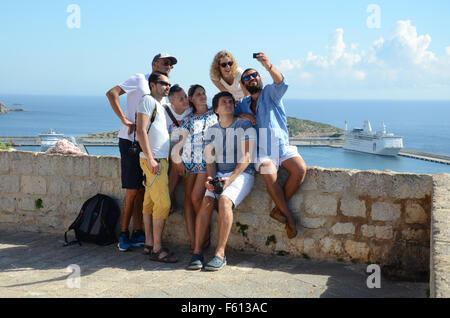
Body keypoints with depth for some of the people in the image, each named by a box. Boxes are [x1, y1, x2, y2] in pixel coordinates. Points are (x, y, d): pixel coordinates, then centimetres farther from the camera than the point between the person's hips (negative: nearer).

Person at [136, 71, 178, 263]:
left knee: (150, 202, 10)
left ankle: (150, 244, 15)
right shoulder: (148, 100, -6)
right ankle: (157, 249, -9)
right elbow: (141, 130, -15)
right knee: (163, 203, -12)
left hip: (161, 160, 9)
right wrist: (150, 158, -21)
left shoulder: (160, 105, 22)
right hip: (153, 160, -9)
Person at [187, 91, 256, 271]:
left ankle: (220, 254, -30)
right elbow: (210, 160, 12)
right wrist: (210, 178, -10)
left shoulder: (245, 126, 0)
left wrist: (230, 179, -20)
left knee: (224, 200, -32)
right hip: (219, 174, 4)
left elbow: (246, 158, -8)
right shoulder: (211, 131, 14)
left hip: (242, 173, -4)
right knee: (207, 201, -24)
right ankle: (197, 253, -24)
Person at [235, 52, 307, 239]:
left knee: (300, 169, -28)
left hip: (282, 146, 0)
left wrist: (269, 67, -37)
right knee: (269, 174, -32)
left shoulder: (270, 93, 7)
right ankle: (288, 216, -18)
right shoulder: (244, 104, 18)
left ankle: (278, 209, -14)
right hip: (261, 150, 1)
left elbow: (281, 84, -15)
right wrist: (243, 116, -4)